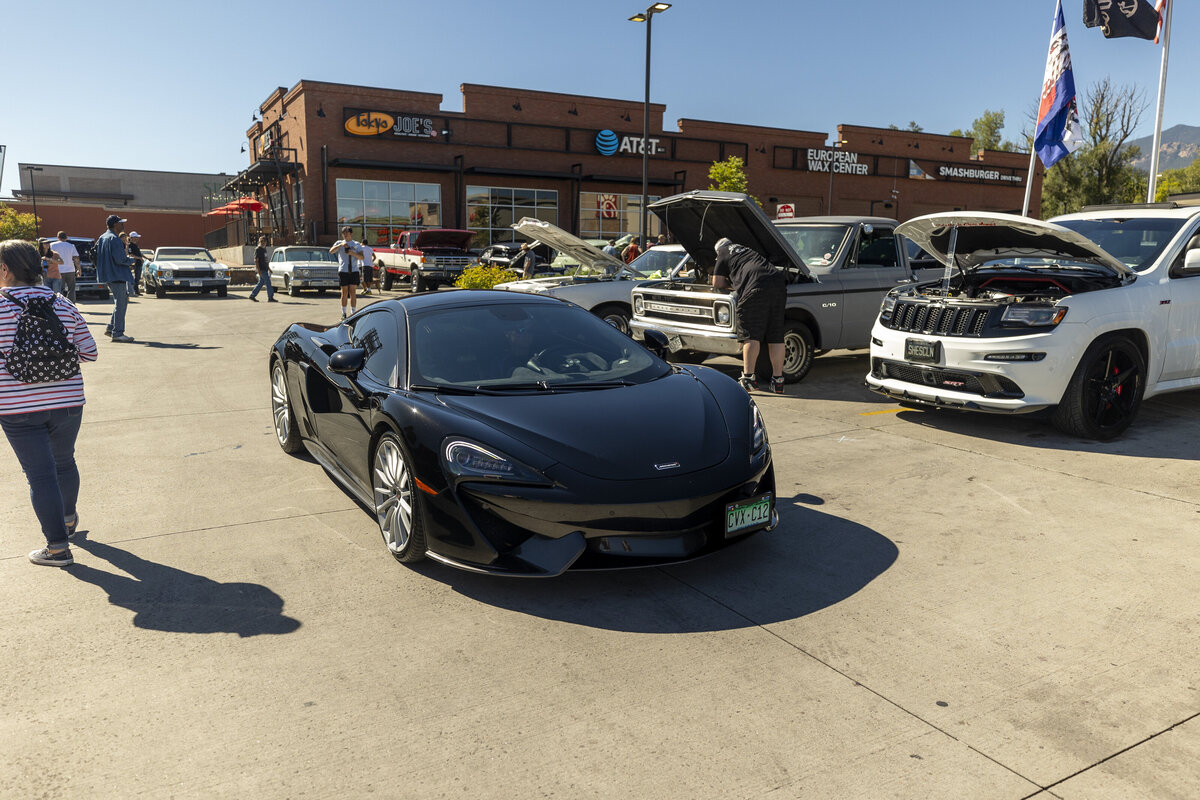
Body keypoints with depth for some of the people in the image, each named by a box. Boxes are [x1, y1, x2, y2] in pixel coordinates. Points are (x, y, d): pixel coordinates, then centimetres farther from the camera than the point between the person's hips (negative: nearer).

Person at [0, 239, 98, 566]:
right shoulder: (62, 304, 0)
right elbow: (89, 352, 3)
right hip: (66, 402, 3)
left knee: (40, 474, 3)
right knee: (64, 461, 23)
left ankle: (58, 547, 7)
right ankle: (68, 519, 43)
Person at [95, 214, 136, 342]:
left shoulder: (102, 237, 15)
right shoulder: (114, 239, -17)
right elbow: (120, 259, -23)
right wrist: (131, 261, -4)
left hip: (108, 275, 10)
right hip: (117, 276, -10)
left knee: (121, 301, 20)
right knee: (121, 304, -5)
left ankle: (110, 327, 20)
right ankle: (117, 333, -3)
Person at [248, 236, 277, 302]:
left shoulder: (264, 249, 17)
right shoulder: (258, 249, -9)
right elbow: (256, 260, -14)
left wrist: (269, 268, 25)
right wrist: (259, 270, -20)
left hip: (265, 269, 9)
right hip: (261, 269, -9)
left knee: (261, 283, 11)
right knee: (268, 282, -10)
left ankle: (252, 295, 17)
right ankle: (270, 298, -7)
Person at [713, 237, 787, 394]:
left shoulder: (724, 253, 18)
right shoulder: (747, 249, 35)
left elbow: (717, 283, 15)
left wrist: (730, 283, 34)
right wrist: (737, 281, 50)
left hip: (756, 287, -6)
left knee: (751, 336, -6)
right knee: (776, 337, 6)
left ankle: (748, 377, -12)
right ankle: (778, 380, 8)